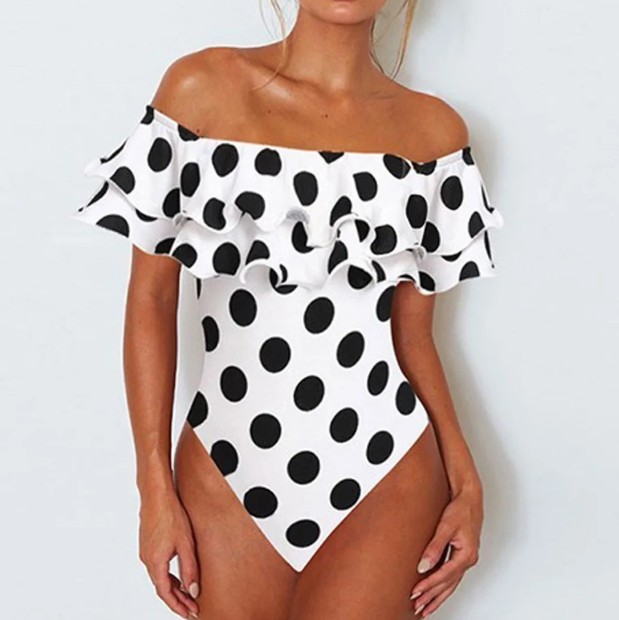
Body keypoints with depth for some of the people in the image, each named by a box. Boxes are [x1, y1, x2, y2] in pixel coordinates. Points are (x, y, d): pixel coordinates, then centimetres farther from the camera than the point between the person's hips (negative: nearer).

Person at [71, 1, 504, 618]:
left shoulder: (435, 129, 3)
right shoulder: (201, 87, -2)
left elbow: (412, 332, 8)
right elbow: (151, 295, -1)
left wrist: (466, 481, -2)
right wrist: (155, 491, -3)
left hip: (387, 477, 1)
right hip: (225, 474, 0)